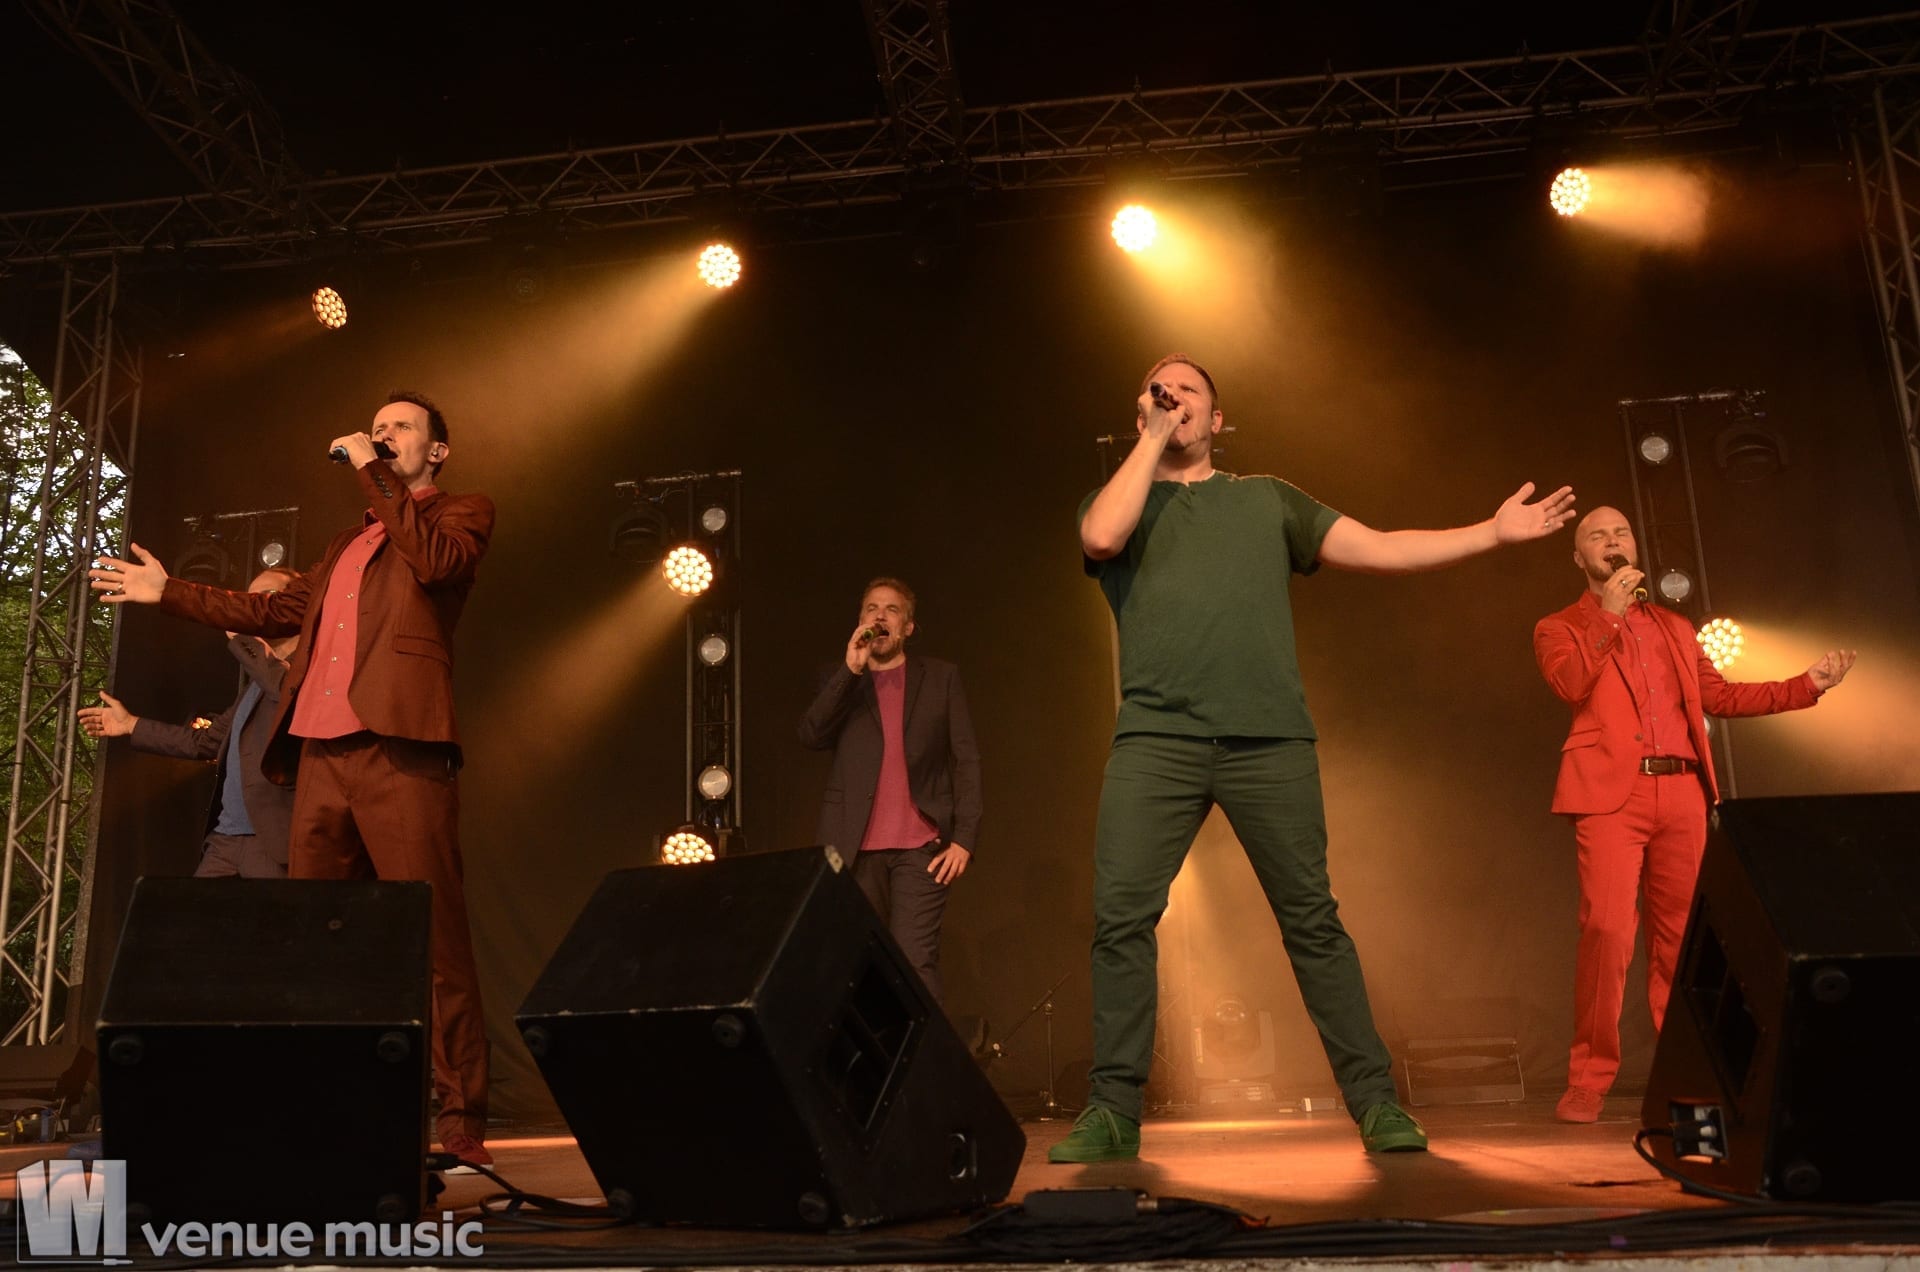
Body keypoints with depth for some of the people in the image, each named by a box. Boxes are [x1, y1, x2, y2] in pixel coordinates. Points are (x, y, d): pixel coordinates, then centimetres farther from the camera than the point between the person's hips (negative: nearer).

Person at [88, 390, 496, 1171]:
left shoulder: (462, 513, 10)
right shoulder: (349, 542, 31)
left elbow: (435, 562, -12)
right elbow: (280, 612, 34)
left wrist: (374, 475, -4)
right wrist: (169, 593, 35)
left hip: (399, 747, -7)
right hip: (322, 752, 8)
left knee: (435, 935, -11)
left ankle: (460, 1122, -9)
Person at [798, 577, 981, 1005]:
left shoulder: (941, 677, 13)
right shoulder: (840, 679, 18)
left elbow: (966, 760, 6)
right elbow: (810, 736, 0)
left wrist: (964, 838, -5)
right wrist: (852, 669, -7)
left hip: (920, 845, -1)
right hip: (853, 845, 2)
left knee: (915, 964, -12)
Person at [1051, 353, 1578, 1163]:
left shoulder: (1267, 500, 21)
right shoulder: (1117, 501, 19)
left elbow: (1382, 550, 17)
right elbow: (1102, 537, -7)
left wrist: (1496, 532, 11)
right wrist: (1152, 439, 3)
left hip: (1269, 739, 1)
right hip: (1156, 739, 0)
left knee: (1312, 920, 1)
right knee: (1120, 919, -8)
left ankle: (1375, 1103, 10)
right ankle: (1112, 1114, 1)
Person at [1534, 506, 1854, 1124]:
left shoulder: (1674, 627, 27)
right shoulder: (1559, 628, 13)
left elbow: (1719, 696, 22)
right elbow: (1570, 685, -7)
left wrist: (1808, 684, 17)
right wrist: (1609, 615, -8)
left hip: (1682, 793, 4)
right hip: (1611, 793, -4)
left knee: (1681, 936, 3)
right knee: (1607, 929, -16)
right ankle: (1588, 1082, -9)